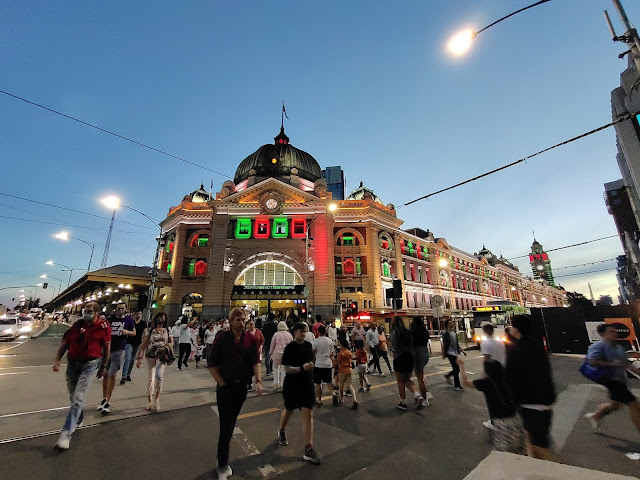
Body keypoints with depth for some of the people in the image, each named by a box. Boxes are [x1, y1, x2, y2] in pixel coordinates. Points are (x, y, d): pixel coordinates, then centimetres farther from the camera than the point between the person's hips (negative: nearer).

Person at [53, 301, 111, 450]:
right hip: (72, 363, 5)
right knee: (73, 397, 20)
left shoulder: (103, 327, -11)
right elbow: (64, 343, 8)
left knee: (78, 399, -10)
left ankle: (66, 434, -4)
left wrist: (103, 367, 5)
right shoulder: (77, 325, 0)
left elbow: (107, 347, -1)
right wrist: (57, 360, -5)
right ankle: (78, 421, 43)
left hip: (88, 365, -5)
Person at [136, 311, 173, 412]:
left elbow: (171, 342, 11)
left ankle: (156, 398, -4)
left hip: (161, 355, -1)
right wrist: (139, 358, -3)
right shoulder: (150, 330, 4)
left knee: (159, 375, -21)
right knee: (150, 379, 8)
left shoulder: (167, 330, 7)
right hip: (150, 356, 1)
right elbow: (144, 344, 3)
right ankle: (149, 401, 26)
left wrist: (165, 347, -10)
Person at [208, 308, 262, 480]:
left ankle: (223, 458, 40)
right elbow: (212, 364, -6)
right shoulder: (222, 338, -12)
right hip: (225, 387, -3)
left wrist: (258, 380, -13)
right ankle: (223, 466, 17)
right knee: (226, 425, 0)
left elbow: (255, 360, -2)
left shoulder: (249, 339, -5)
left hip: (241, 386, 4)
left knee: (231, 423, 19)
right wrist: (222, 383, -9)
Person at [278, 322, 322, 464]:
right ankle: (282, 431, 51)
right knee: (288, 410, 20)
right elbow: (287, 369, -22)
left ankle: (308, 450, 7)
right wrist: (302, 368, -34)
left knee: (308, 414, -3)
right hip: (292, 385, -3)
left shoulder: (308, 345, -3)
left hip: (307, 384, 3)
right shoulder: (290, 348, -18)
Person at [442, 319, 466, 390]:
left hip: (455, 353, 8)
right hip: (450, 353, -8)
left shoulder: (454, 333, 14)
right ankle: (457, 386, 4)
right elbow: (443, 344, -11)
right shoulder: (446, 333, -10)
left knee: (457, 369, 9)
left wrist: (462, 350, 18)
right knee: (456, 369, -7)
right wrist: (443, 354, -14)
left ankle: (447, 375, 32)